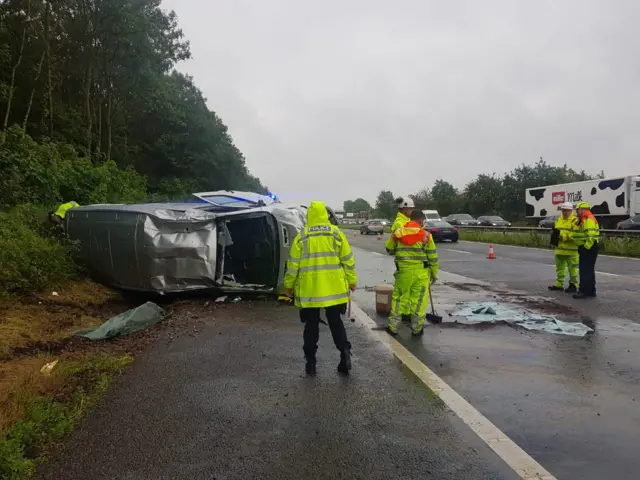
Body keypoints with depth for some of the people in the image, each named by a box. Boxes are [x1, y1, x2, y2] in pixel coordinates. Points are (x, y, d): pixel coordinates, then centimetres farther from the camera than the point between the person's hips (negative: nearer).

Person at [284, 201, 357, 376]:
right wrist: (352, 281, 11)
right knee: (335, 321, 14)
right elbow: (348, 259, 1)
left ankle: (310, 360, 15)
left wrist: (289, 285, 9)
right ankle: (345, 352, -1)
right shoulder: (336, 233, 0)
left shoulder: (301, 237, -3)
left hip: (309, 289, -1)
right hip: (334, 288, 1)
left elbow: (293, 263, -2)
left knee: (311, 325, 11)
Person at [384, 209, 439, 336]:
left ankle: (393, 327, 17)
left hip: (403, 271, 2)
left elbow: (389, 249, 14)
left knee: (399, 298, 12)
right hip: (421, 272, -2)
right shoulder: (426, 235, -4)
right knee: (419, 300, 9)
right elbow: (433, 256, 0)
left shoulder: (397, 233, 2)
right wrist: (434, 273, 10)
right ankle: (417, 329, 16)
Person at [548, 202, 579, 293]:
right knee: (560, 268, 16)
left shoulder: (575, 220, -10)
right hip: (559, 249, 8)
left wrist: (563, 236, -23)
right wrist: (555, 235, 0)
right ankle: (559, 285, 26)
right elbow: (556, 231, 21)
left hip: (571, 250, -8)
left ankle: (573, 285, 7)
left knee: (572, 268, -1)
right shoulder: (559, 220, 15)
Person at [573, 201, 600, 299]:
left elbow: (591, 235, -25)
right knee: (588, 270, 16)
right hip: (585, 248, 11)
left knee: (585, 270, -10)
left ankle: (584, 291, -9)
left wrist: (586, 247, -25)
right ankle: (590, 291, 24)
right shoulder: (583, 220, 19)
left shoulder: (588, 219, -16)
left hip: (589, 248, -11)